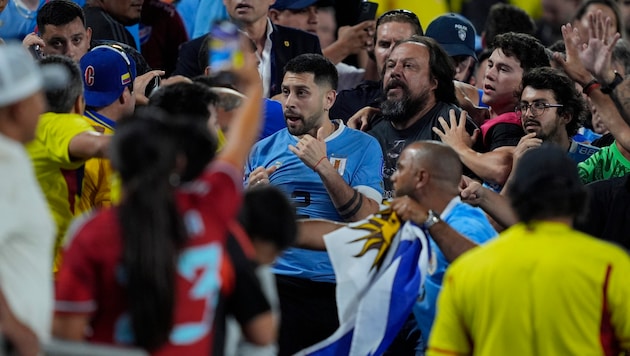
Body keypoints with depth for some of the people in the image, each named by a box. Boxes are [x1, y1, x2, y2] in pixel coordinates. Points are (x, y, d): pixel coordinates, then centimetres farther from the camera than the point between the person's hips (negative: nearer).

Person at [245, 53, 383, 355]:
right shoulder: (265, 150, 11)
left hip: (336, 287, -1)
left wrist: (323, 166, -16)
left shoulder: (362, 147, 4)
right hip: (276, 283, 1)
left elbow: (366, 219, -9)